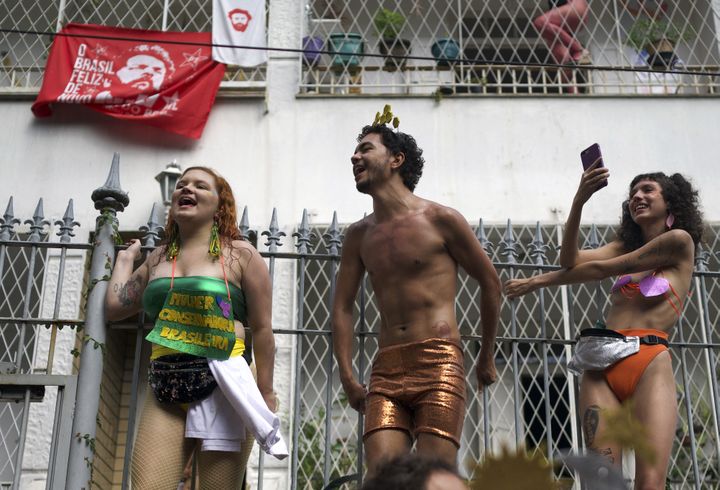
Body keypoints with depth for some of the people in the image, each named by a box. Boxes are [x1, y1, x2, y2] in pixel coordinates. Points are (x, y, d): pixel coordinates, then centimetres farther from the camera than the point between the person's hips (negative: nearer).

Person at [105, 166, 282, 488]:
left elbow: (261, 328, -1)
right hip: (166, 392, 4)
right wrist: (126, 257, 31)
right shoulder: (159, 257, 18)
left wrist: (265, 394, -5)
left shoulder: (240, 255, 2)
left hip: (221, 389, -4)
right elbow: (115, 306, 22)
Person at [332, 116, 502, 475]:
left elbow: (491, 284, 9)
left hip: (439, 364, -4)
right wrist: (347, 379, 5)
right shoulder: (359, 236, 14)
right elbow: (342, 307, 15)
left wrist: (487, 359, 15)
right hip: (386, 369, 4)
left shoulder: (440, 219, 2)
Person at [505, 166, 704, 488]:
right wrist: (579, 200, -6)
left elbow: (601, 269, 2)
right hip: (601, 365, 5)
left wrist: (538, 281, 9)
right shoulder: (626, 247, 24)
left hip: (650, 364, -5)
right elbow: (570, 261, 6)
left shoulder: (680, 241, 5)